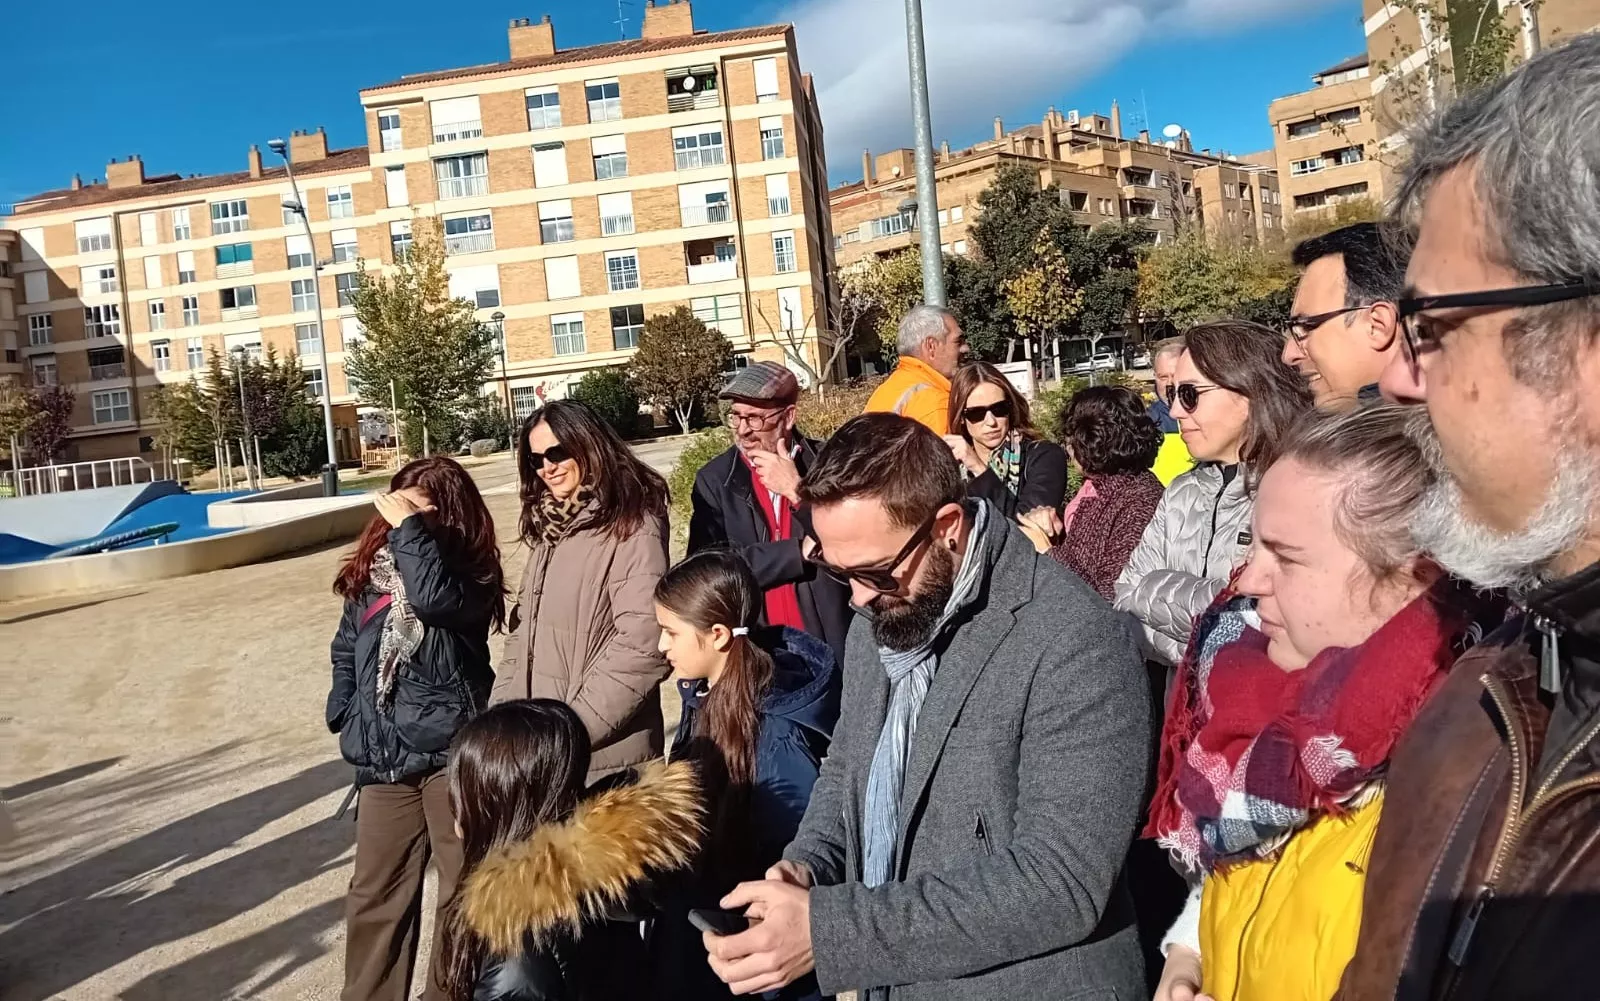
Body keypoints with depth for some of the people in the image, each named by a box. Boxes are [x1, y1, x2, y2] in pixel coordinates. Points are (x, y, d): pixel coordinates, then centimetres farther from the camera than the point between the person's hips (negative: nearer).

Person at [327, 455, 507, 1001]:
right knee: (374, 894, 15)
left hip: (453, 753, -5)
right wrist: (345, 714, 11)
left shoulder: (469, 573, -9)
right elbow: (345, 649, 21)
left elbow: (433, 597, -33)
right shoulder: (370, 571, 7)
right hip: (384, 759, 5)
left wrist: (408, 527, -24)